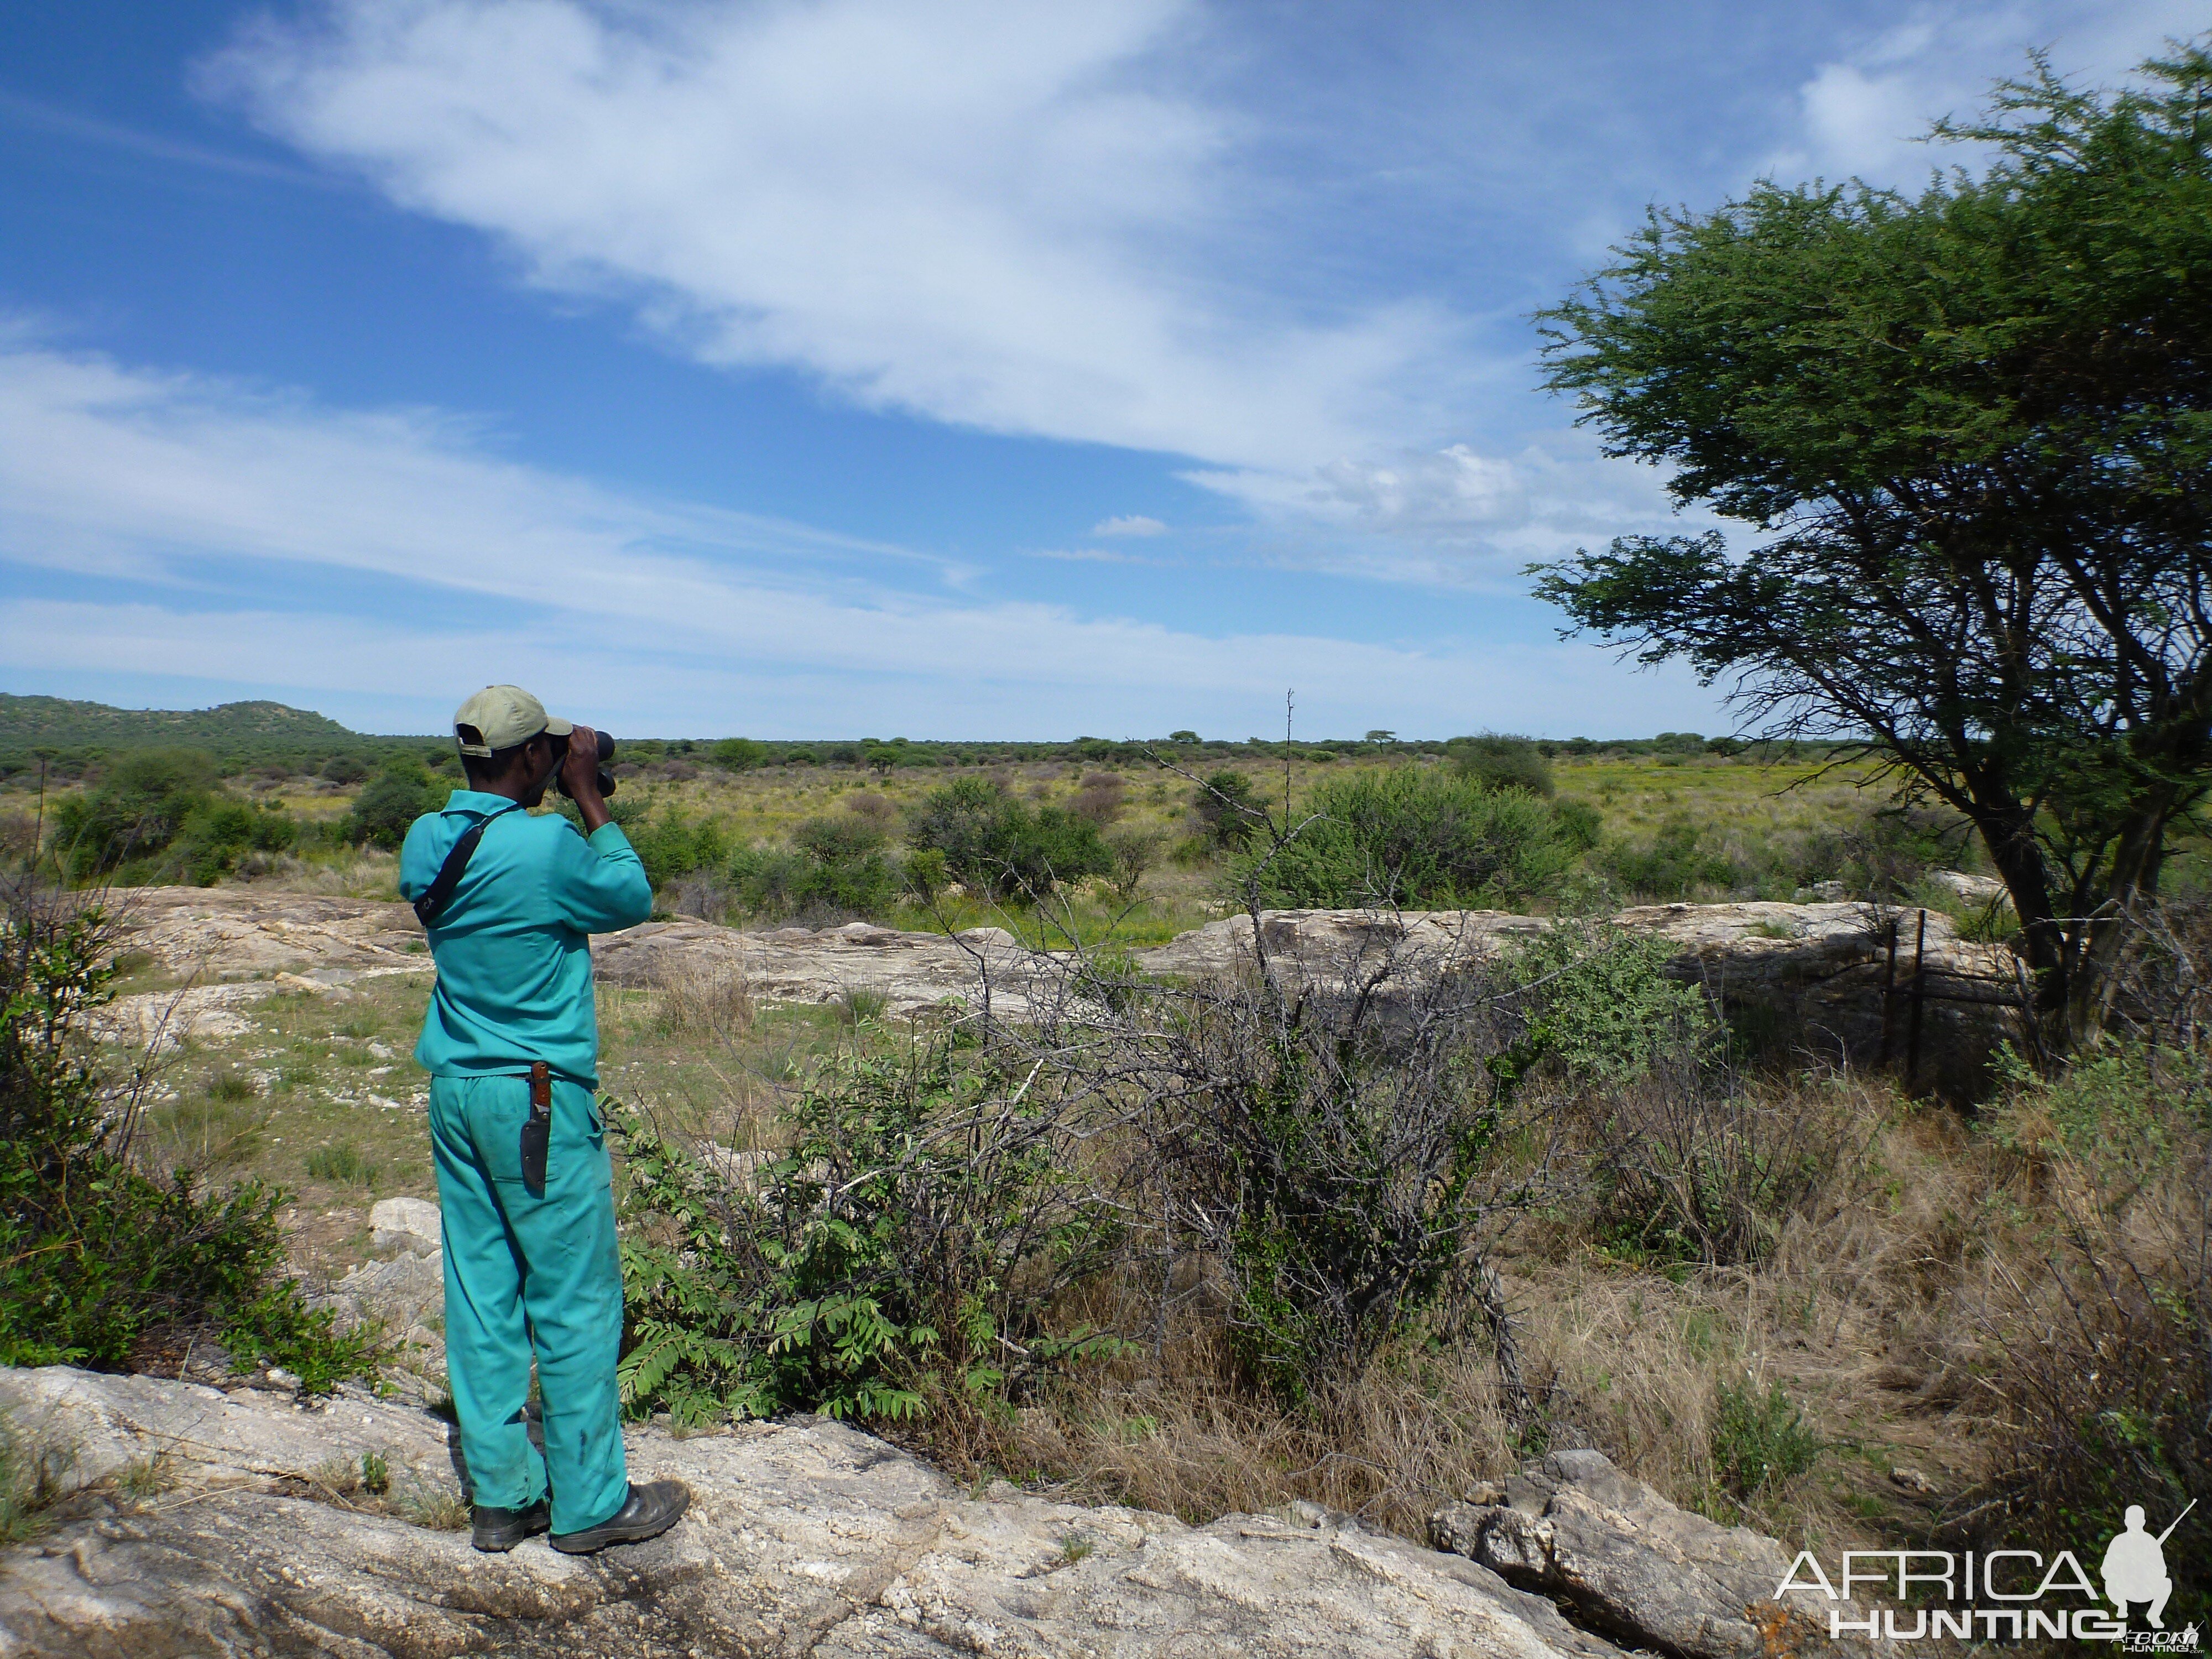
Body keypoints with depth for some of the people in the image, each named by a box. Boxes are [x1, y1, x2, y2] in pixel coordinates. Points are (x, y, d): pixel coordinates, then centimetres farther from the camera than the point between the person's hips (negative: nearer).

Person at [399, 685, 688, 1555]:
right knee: (575, 1303, 4)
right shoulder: (547, 845, -19)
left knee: (481, 1296, 13)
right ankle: (590, 1503, 15)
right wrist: (588, 797, 0)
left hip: (455, 1091, 8)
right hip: (540, 1099, -7)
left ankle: (502, 1494, 24)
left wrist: (568, 806, 13)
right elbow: (633, 900, -3)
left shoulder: (424, 841, 3)